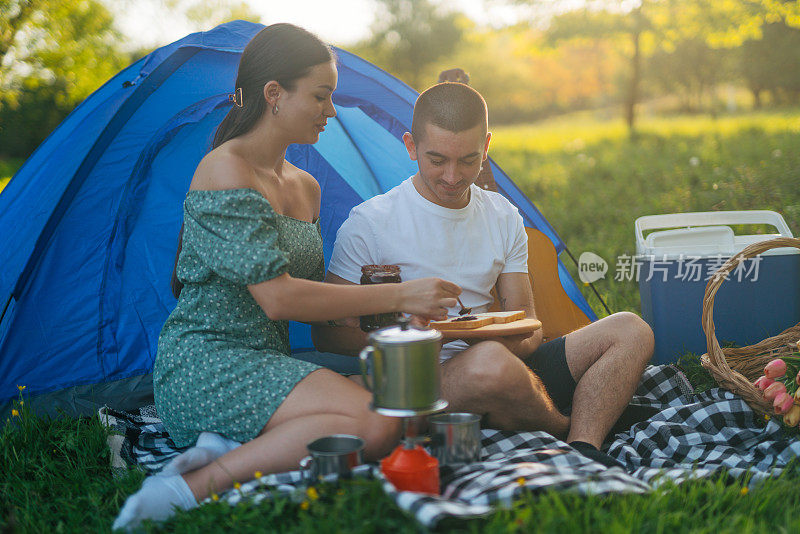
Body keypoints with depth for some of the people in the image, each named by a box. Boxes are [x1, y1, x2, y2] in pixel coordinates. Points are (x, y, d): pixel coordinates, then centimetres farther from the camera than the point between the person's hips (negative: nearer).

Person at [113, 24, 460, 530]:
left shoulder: (305, 187, 16)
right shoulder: (224, 171, -11)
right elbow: (277, 298, -19)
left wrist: (378, 319, 4)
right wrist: (397, 295, -15)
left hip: (268, 370, 8)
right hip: (203, 368, -8)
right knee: (375, 423, -27)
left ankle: (232, 445, -15)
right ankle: (193, 489, -23)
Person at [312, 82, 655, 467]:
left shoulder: (504, 218, 12)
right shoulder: (369, 224, -4)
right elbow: (328, 334, -4)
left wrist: (518, 341, -11)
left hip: (512, 369, 6)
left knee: (631, 331, -6)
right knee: (490, 362, -39)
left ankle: (582, 451, -25)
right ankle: (569, 432, -8)